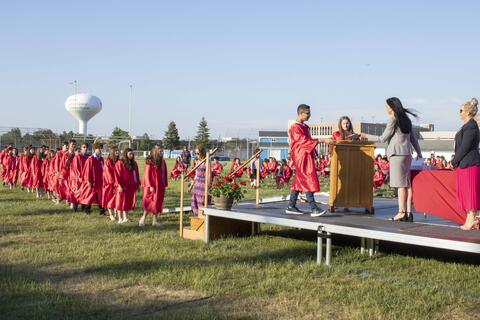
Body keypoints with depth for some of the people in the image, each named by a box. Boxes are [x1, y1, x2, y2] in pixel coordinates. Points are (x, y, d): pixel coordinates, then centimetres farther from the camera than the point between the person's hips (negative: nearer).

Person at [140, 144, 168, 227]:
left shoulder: (162, 162, 8)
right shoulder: (150, 162, -10)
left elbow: (165, 174, 10)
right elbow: (147, 175, -12)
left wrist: (165, 185, 6)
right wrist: (150, 186, -16)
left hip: (160, 186, 6)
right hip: (152, 186, -6)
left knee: (158, 203, 8)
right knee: (149, 203, -3)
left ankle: (154, 220, 15)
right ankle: (144, 217, 12)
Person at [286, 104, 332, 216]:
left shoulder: (305, 127, 16)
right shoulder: (295, 128, -14)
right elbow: (304, 141, -23)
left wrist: (314, 154, 18)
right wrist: (321, 140, -28)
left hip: (307, 157, 10)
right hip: (301, 157, -10)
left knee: (299, 181, 10)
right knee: (308, 181, -14)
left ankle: (291, 207, 15)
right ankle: (314, 209, -18)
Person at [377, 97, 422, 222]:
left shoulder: (393, 118, -6)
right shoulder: (405, 118, 18)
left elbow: (384, 138, -4)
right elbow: (413, 138, 22)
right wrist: (419, 152, 28)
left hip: (397, 152, -8)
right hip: (407, 152, 8)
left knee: (401, 184, -9)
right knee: (407, 183, 7)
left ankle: (402, 212, -10)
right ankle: (408, 212, 6)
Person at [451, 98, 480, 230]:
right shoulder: (467, 126, 17)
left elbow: (465, 147, -19)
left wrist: (455, 161, -10)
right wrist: (456, 161, 13)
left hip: (469, 164, -10)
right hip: (464, 164, 10)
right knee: (464, 192, 12)